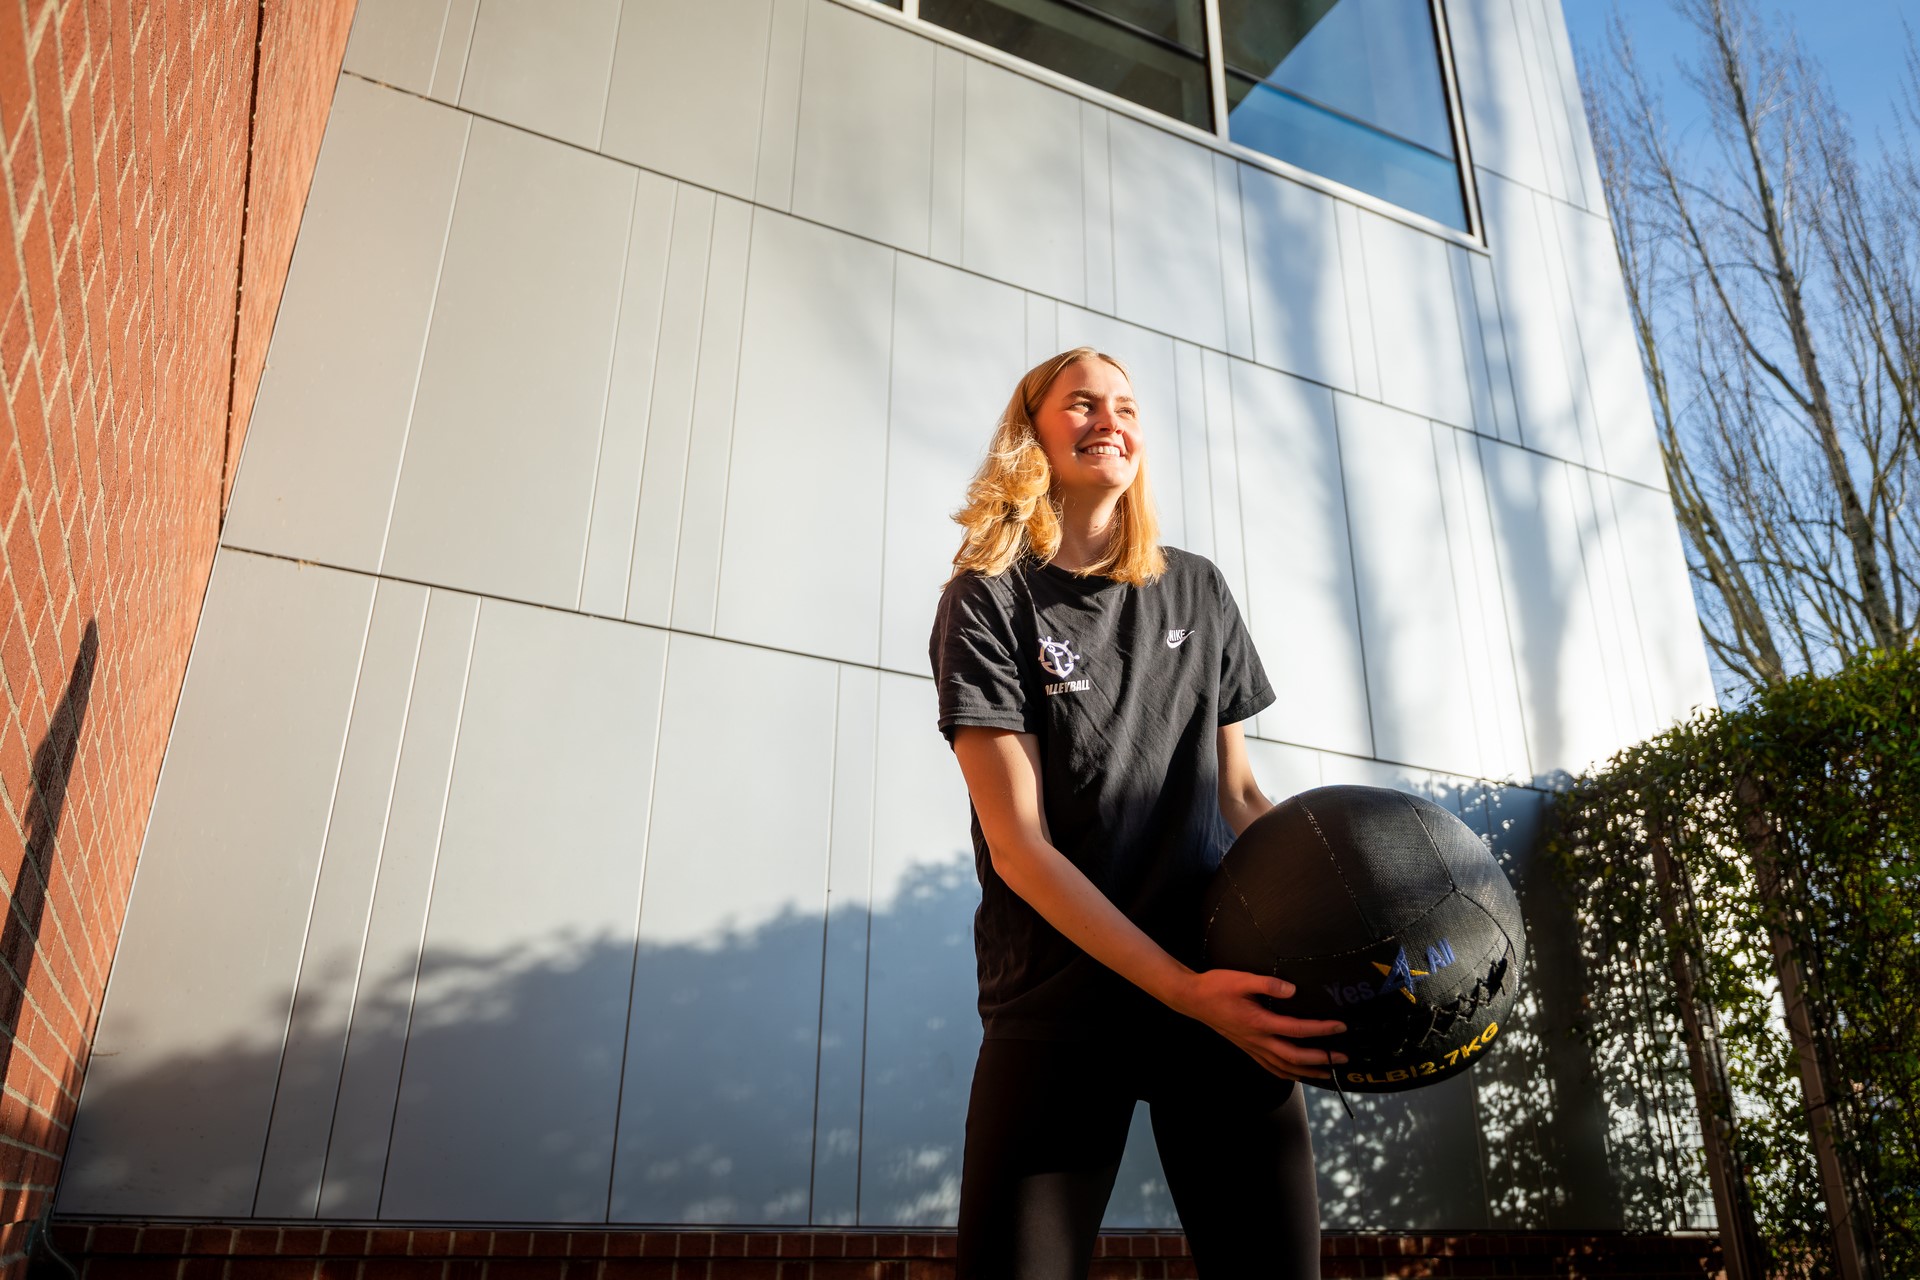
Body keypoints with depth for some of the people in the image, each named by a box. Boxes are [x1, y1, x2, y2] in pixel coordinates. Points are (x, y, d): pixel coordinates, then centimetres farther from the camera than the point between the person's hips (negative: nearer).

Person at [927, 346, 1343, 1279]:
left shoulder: (1195, 590, 12)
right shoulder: (989, 598, -2)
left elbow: (1238, 792, 15)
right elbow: (1019, 845, -10)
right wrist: (1183, 989, -18)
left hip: (1227, 985, 4)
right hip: (1062, 1003, -3)